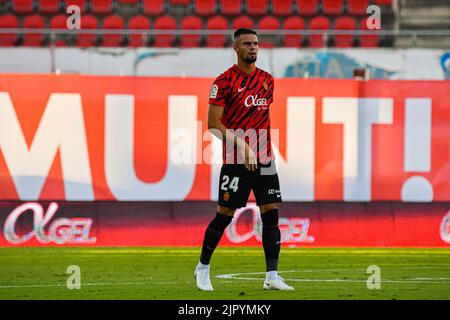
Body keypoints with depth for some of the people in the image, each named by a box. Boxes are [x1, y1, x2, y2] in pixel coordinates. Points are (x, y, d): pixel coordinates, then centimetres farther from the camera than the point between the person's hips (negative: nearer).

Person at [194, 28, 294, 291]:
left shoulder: (267, 80, 12)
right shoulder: (225, 81, -7)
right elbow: (213, 123, -11)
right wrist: (241, 144, -21)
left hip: (264, 160, 5)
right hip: (236, 160, -5)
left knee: (271, 213, -2)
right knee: (225, 215, 0)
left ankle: (272, 277, 0)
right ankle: (203, 268, 19)